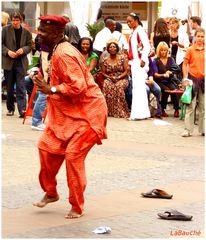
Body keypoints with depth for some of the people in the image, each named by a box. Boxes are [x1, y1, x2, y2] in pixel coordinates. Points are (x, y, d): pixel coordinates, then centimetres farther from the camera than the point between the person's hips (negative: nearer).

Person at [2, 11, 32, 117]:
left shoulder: (26, 32, 3)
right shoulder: (5, 30, 0)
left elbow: (29, 45, 9)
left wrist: (23, 50, -12)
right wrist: (7, 51, -14)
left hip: (21, 62, -1)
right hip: (8, 62, 1)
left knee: (21, 86, -9)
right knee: (9, 87, 9)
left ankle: (22, 109, -15)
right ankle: (10, 109, 20)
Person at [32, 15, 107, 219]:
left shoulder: (64, 54, -22)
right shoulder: (57, 51, 9)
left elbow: (77, 86, -30)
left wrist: (51, 89, -25)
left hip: (87, 112, -10)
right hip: (67, 112, 10)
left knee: (73, 155, -12)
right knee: (46, 146, 5)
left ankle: (77, 207, 1)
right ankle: (50, 192, 23)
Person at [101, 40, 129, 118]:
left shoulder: (122, 58, 4)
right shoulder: (105, 60, 10)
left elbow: (126, 71, 1)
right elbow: (103, 73, 10)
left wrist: (118, 77, -15)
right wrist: (110, 77, -9)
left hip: (122, 79, -2)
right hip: (109, 79, 2)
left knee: (119, 86, -38)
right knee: (106, 85, -35)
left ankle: (120, 111, -33)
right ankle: (110, 111, -34)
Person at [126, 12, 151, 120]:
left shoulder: (140, 31, -10)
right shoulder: (133, 32, 17)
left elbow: (147, 46, -18)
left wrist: (143, 60, -22)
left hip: (139, 61, -10)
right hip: (134, 62, 10)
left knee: (138, 86, -11)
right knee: (136, 86, 10)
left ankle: (138, 112, -13)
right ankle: (142, 112, 13)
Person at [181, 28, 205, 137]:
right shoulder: (190, 50, -4)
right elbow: (185, 64, -2)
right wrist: (185, 78, -9)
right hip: (193, 78, -3)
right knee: (190, 106, 0)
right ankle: (188, 130, 3)